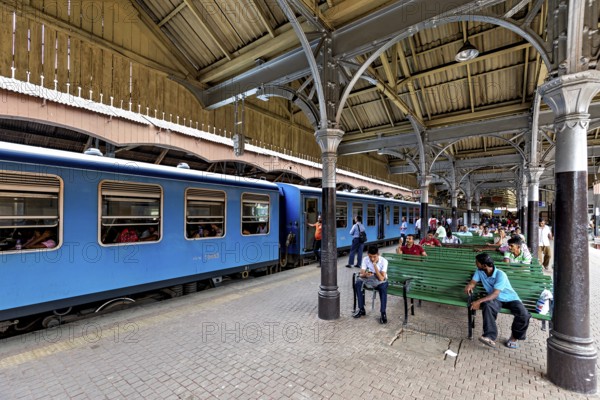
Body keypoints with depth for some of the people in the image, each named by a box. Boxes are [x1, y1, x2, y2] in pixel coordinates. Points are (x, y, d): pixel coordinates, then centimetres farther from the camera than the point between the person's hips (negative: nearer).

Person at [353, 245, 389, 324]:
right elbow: (361, 274, -18)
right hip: (369, 279, 3)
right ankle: (361, 309, -14)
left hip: (381, 280, -3)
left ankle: (383, 313, -24)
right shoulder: (365, 259, -13)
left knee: (383, 287, -38)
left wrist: (375, 265, -35)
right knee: (358, 283, -27)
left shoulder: (384, 261, -22)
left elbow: (381, 278, -30)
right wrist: (365, 274, -42)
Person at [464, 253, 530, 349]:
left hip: (511, 299, -2)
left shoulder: (500, 275, -26)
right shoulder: (479, 272, -8)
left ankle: (514, 337, -1)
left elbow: (495, 294, -30)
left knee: (524, 315, -29)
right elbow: (473, 282, -1)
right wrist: (469, 286, -27)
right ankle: (490, 337, -36)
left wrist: (478, 301, -38)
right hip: (496, 300, 3)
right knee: (487, 305, -32)